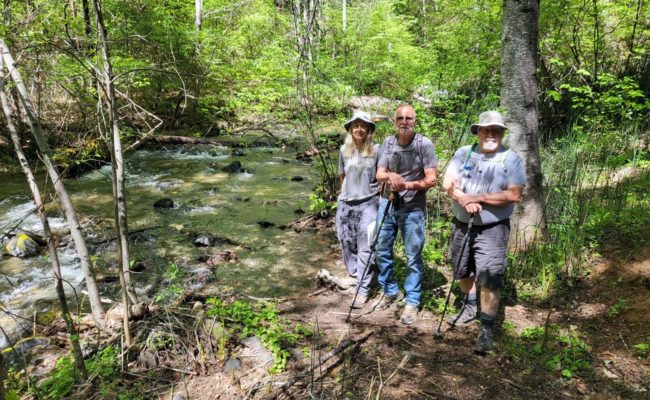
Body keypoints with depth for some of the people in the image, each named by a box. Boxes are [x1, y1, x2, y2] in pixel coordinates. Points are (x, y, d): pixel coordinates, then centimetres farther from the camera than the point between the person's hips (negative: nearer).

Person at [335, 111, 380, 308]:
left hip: (368, 204, -4)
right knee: (347, 243, 11)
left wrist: (383, 197, -3)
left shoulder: (376, 150, -5)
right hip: (345, 203, 4)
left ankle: (363, 290, 1)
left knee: (365, 248, -4)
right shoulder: (344, 150, 4)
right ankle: (355, 277, 31)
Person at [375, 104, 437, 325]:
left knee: (413, 257, 1)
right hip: (387, 204, 4)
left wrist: (408, 185, -25)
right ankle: (390, 291, 32)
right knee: (382, 251, 12)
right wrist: (390, 176, -22)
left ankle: (412, 303, 15)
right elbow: (379, 174, 1)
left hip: (412, 209, -4)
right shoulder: (388, 142, 3)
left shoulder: (424, 144, -9)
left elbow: (431, 180, -10)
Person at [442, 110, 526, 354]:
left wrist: (477, 197, -19)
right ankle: (469, 307, 44)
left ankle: (487, 329, 3)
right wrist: (464, 200, -22)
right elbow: (448, 182, -5)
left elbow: (514, 195, -17)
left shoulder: (511, 159, -7)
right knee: (463, 272, 20)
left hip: (492, 230, -4)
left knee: (489, 280, -9)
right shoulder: (464, 153, 2)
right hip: (461, 225, 4)